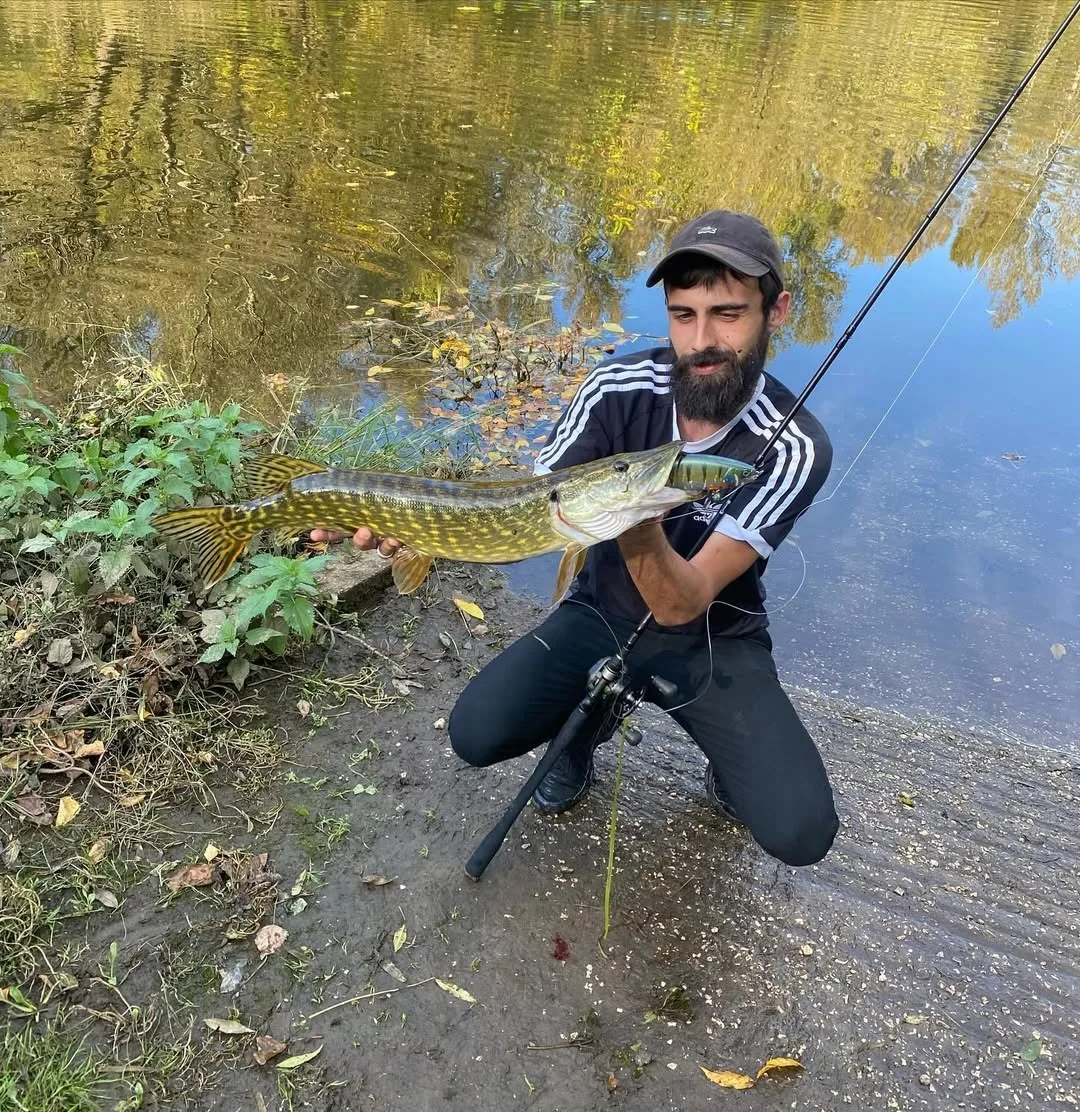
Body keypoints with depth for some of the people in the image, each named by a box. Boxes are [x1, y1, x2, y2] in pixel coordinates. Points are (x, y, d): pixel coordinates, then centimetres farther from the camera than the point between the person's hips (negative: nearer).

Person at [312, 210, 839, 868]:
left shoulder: (795, 448, -25)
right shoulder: (620, 387, -16)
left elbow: (682, 604, -31)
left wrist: (637, 521, -52)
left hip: (714, 640, -2)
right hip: (602, 613, 2)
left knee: (801, 832, -20)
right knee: (476, 734, -20)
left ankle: (730, 755, 15)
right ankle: (581, 726, 14)